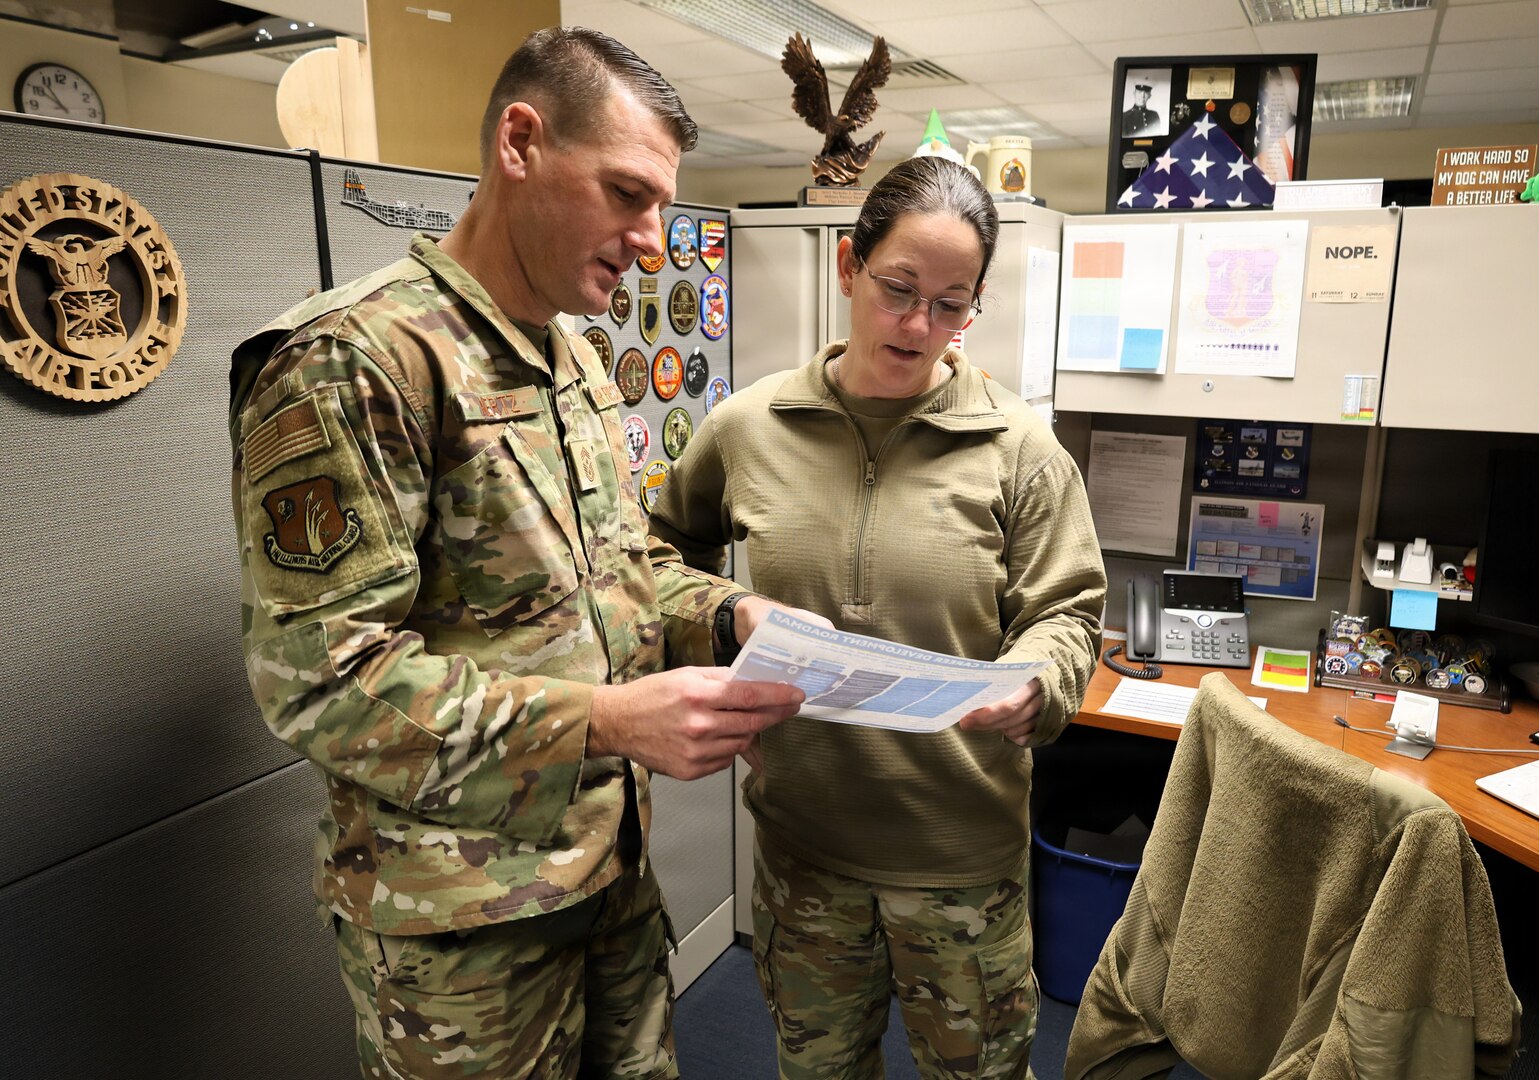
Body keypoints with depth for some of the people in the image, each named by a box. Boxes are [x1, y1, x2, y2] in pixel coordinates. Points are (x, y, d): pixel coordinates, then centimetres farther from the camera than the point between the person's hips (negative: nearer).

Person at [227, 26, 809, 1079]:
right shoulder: (354, 361, -20)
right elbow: (319, 677, -23)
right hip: (464, 913, -8)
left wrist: (728, 613, -5)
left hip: (613, 859, 8)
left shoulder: (578, 364, 9)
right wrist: (606, 722, -28)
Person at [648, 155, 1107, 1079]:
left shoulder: (1017, 446, -8)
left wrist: (1032, 686, -25)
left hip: (963, 842, -1)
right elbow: (668, 553, 14)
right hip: (799, 833, 2)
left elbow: (1066, 614, -5)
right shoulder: (746, 429, -3)